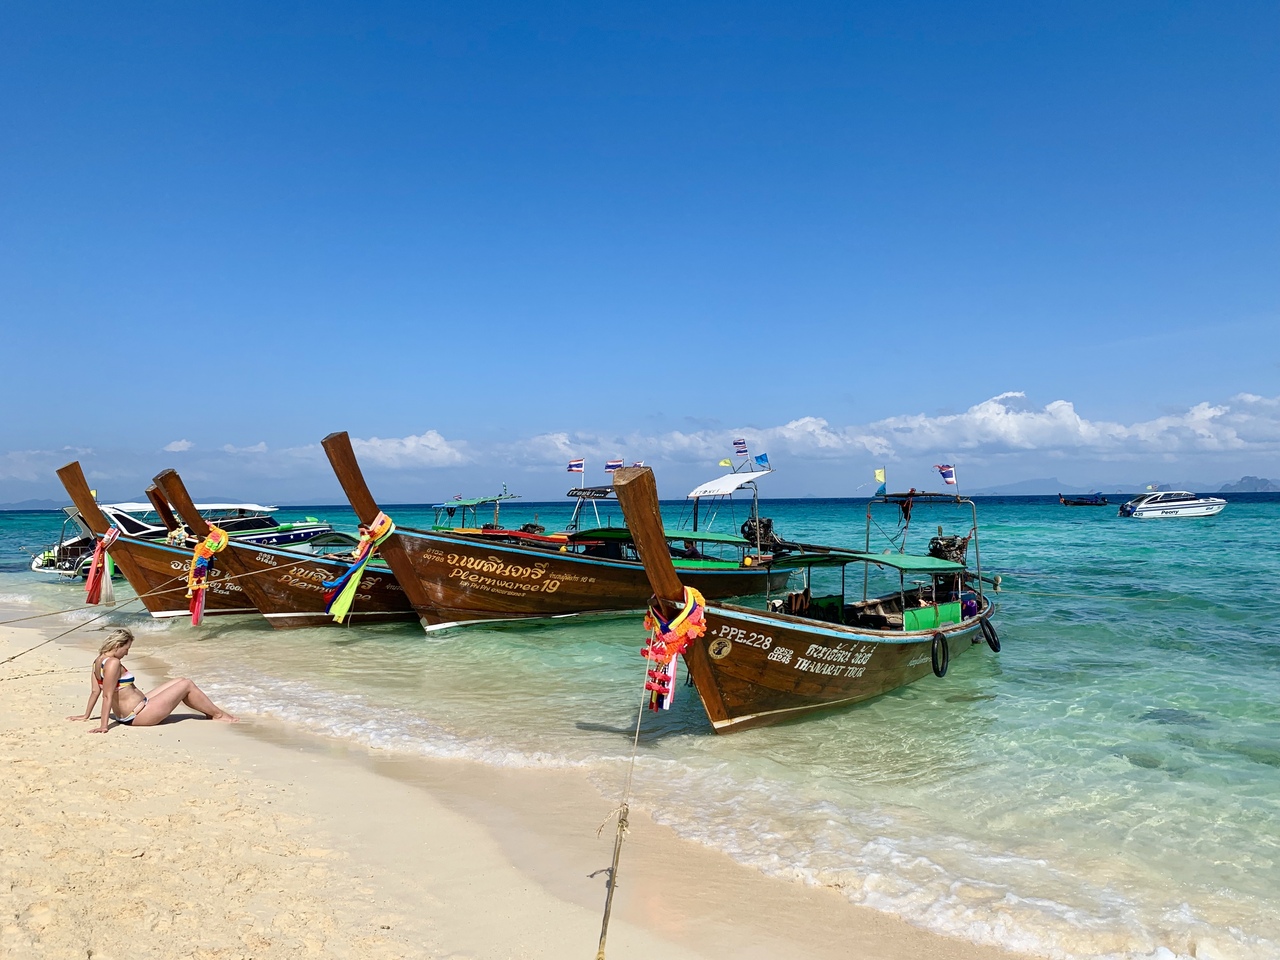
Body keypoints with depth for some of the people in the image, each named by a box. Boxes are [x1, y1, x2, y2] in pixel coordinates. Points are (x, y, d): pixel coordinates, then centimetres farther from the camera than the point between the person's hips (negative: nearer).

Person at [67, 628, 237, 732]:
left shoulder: (98, 661, 5)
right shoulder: (113, 663, -23)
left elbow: (95, 691, 7)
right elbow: (107, 695, -26)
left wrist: (86, 716, 13)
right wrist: (104, 725, -27)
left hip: (139, 705, 10)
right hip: (138, 715, -10)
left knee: (180, 681, 18)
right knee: (186, 685, 1)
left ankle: (211, 710, 28)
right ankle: (218, 714, 16)